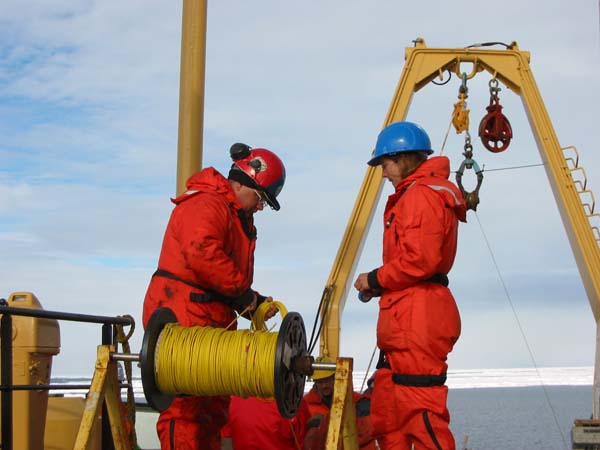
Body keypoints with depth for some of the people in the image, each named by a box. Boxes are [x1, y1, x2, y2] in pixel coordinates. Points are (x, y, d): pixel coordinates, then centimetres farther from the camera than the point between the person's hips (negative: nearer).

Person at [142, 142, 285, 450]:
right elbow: (202, 254, -28)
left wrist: (254, 302, 7)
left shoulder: (237, 216, 24)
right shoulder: (207, 204, -11)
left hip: (211, 322, 11)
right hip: (183, 319, -11)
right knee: (186, 405, -11)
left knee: (213, 406, 14)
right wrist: (243, 292, -18)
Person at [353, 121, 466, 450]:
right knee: (385, 417, 14)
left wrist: (375, 280, -6)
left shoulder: (421, 193, -10)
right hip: (404, 321, 11)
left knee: (422, 416, -11)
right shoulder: (412, 194, 22)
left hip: (417, 319, -11)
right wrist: (379, 286, 11)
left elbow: (420, 260, -20)